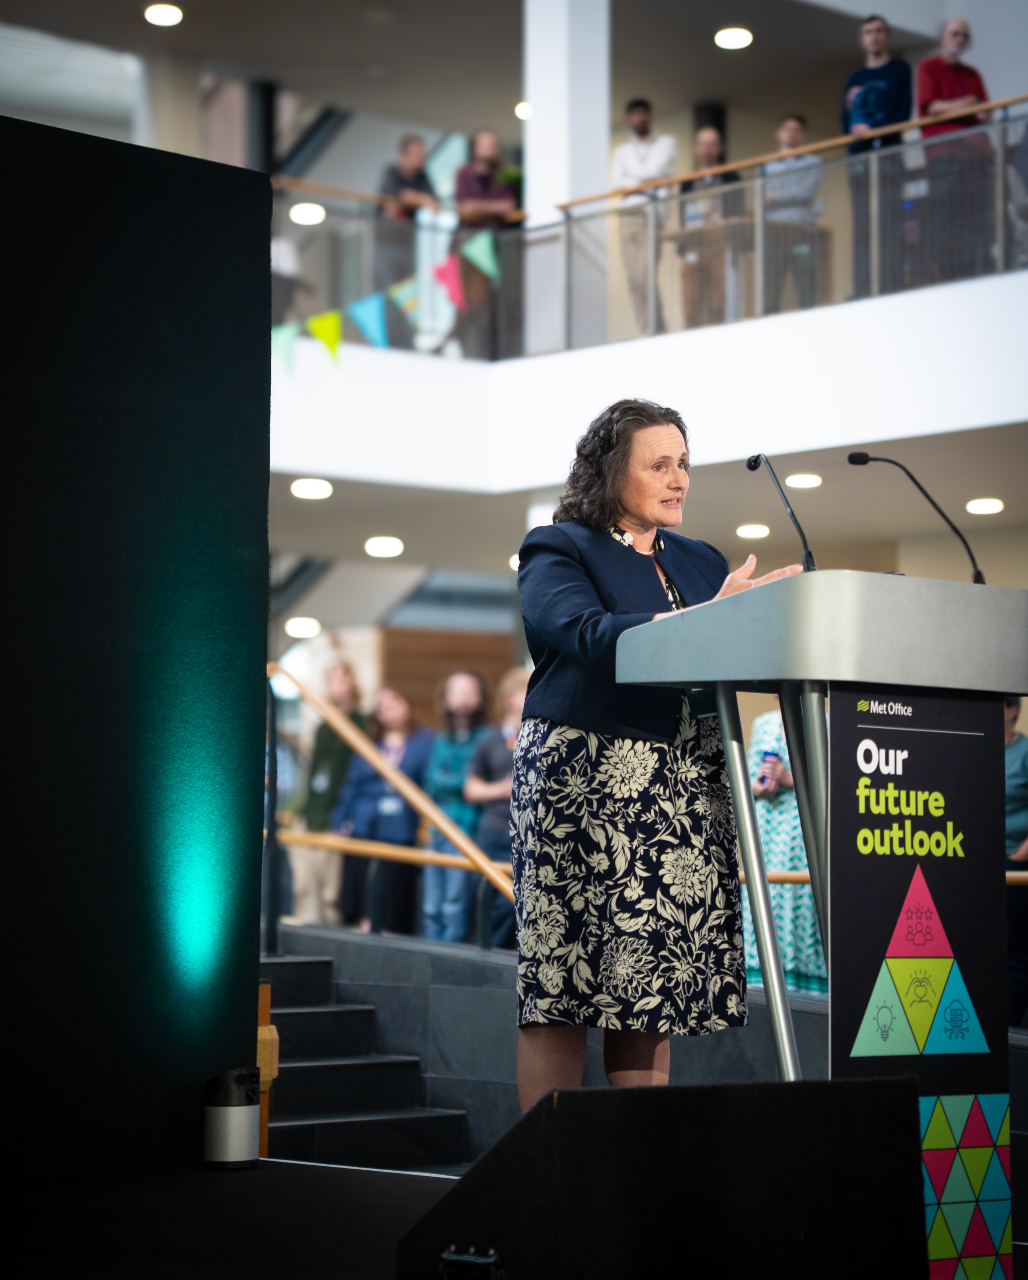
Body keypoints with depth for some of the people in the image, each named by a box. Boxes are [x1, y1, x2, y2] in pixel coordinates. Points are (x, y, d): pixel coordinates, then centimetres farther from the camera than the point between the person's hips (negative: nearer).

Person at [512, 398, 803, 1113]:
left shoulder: (701, 562, 22)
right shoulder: (558, 551, 3)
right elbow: (589, 634, -15)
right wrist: (705, 619, -24)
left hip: (682, 792, 5)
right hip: (583, 780, -5)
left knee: (653, 978, 1)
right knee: (565, 972, -7)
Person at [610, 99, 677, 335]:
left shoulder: (666, 142, 12)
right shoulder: (621, 151, 22)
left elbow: (656, 170, -3)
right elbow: (616, 182, 7)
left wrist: (631, 173, 8)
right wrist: (641, 182, -5)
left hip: (654, 211, -4)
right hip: (629, 215, 4)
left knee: (647, 272, -19)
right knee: (634, 279, -4)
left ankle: (657, 331, -20)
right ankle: (646, 333, -3)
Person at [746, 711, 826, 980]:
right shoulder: (763, 724, 15)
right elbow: (748, 778, 19)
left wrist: (791, 779, -13)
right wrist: (757, 788, -3)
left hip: (804, 828, -4)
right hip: (765, 827, 4)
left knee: (800, 901, -9)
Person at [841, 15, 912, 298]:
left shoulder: (899, 69, 7)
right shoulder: (855, 79, 21)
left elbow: (903, 112, -3)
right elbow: (846, 121, 17)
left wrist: (874, 130, -15)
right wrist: (855, 130, -5)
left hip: (887, 151, -5)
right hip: (859, 156, 5)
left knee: (889, 221, -12)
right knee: (862, 227, -1)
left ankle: (891, 288, -17)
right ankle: (863, 293, -4)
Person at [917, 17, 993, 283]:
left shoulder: (972, 74, 25)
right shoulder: (929, 68, 10)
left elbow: (985, 114, 16)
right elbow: (927, 105, -4)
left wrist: (982, 114, -8)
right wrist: (955, 106, -19)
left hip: (975, 147, 5)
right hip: (943, 148, -5)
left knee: (978, 212, -3)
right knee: (947, 211, -11)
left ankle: (980, 271, -5)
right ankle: (948, 273, -14)